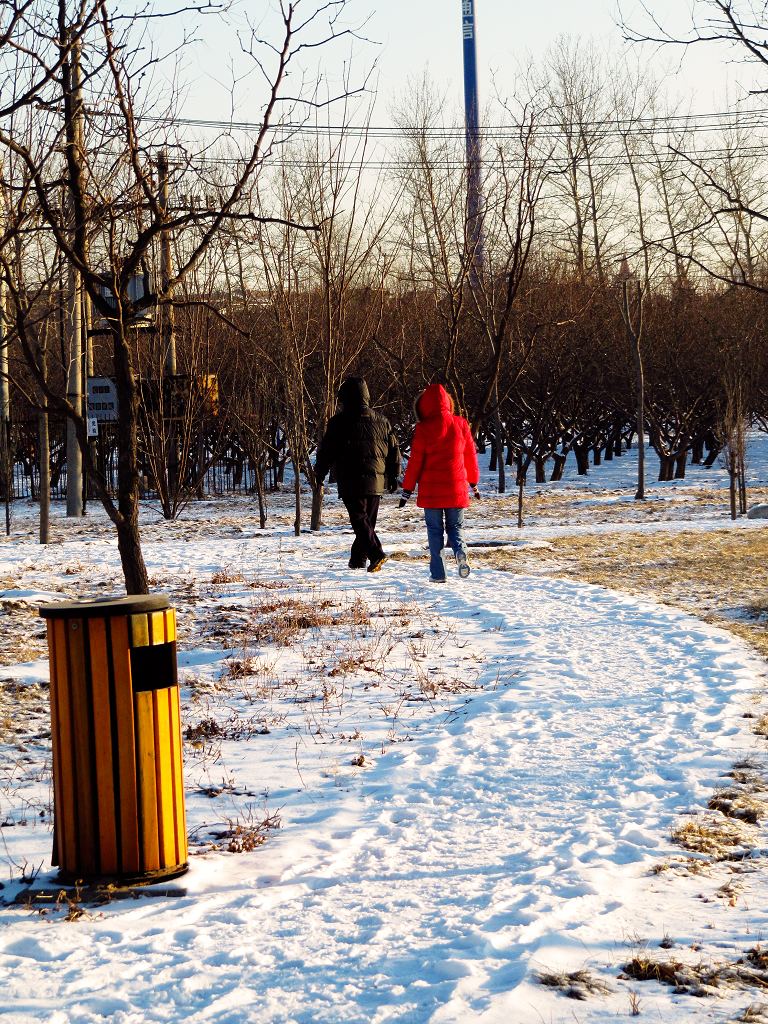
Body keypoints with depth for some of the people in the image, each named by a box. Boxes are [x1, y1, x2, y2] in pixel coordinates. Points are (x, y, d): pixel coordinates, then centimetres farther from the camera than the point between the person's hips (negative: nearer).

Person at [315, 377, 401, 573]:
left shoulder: (339, 423, -5)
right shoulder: (382, 422, 11)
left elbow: (326, 452, 0)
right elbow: (394, 451, 15)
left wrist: (319, 474, 13)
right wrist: (393, 476, 23)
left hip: (351, 482, -5)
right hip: (376, 482, 5)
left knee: (360, 519, -8)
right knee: (368, 519, 14)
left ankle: (375, 553, -24)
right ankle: (358, 557, 21)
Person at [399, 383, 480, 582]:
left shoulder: (423, 429, -8)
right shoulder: (460, 424, 1)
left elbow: (415, 462, -5)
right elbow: (470, 456, 10)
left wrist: (407, 490, 3)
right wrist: (474, 483, 23)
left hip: (431, 490, -2)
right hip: (456, 489, 2)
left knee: (435, 530, 8)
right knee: (455, 526, 14)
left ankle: (438, 573, 1)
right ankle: (460, 551, -17)